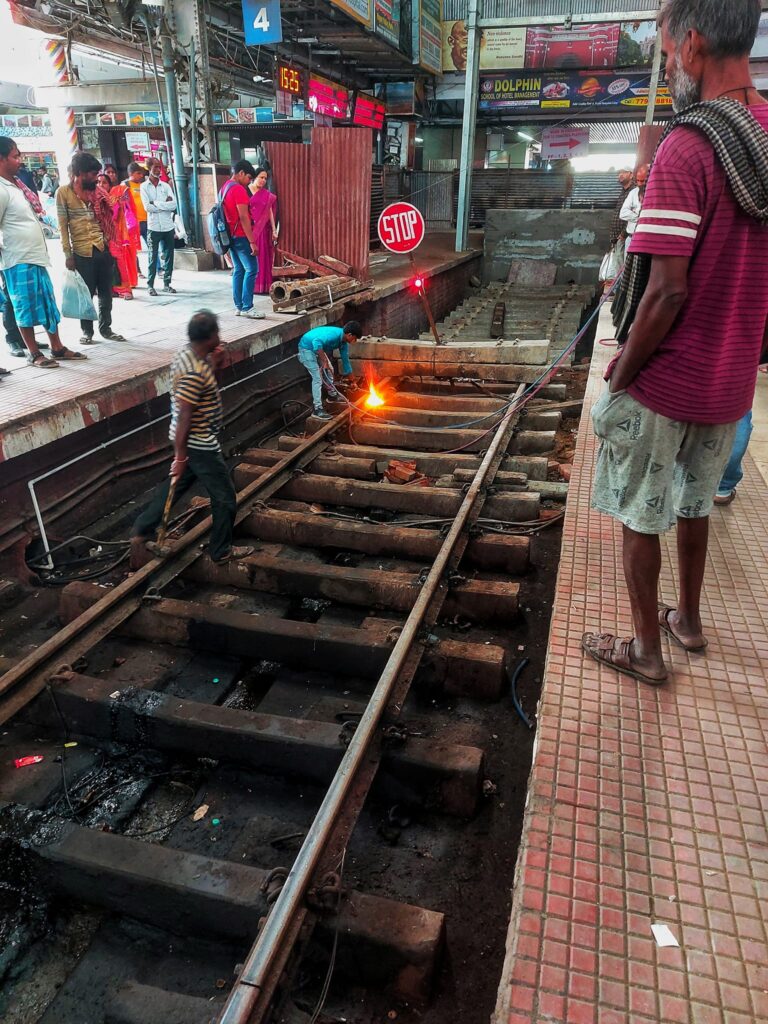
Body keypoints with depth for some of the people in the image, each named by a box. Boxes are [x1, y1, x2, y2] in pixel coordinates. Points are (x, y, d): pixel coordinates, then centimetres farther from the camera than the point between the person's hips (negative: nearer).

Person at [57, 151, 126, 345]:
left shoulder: (97, 191, 10)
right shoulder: (64, 192, -3)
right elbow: (63, 226, -4)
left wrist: (111, 244, 5)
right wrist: (68, 254, -9)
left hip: (103, 249, 4)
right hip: (82, 252, -4)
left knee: (106, 292, 9)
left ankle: (105, 328, 21)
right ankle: (87, 331, 16)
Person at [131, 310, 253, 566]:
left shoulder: (189, 355, 2)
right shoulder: (194, 373, -28)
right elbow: (183, 418, -26)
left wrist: (213, 363, 4)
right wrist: (180, 456, -20)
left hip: (193, 441, 10)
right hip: (200, 446, -10)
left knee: (176, 485, 23)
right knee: (225, 498, 6)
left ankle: (142, 532, 31)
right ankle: (221, 551, 21)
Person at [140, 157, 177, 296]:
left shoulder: (166, 186, 10)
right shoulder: (144, 186, 2)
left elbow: (174, 205, -3)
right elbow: (147, 207, -10)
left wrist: (156, 203, -9)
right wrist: (165, 204, -8)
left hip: (168, 226, 3)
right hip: (153, 227, -3)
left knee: (169, 256, 6)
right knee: (153, 257, 0)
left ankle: (167, 283, 16)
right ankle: (150, 285, 5)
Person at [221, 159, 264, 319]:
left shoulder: (224, 188, 15)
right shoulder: (239, 189, -14)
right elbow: (243, 217, -20)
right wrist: (252, 241, -21)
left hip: (230, 235, 10)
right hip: (241, 236, -10)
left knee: (238, 270, 11)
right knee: (251, 269, -8)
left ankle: (238, 306, 11)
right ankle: (247, 307, -10)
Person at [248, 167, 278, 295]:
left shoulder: (267, 195, 10)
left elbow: (270, 212, 9)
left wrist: (274, 230, 2)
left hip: (263, 230, 3)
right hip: (249, 229, -3)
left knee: (263, 257, 3)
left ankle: (264, 286, 8)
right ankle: (250, 286, 4)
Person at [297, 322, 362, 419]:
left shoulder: (343, 342, -1)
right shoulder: (335, 334, -30)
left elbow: (345, 360, 11)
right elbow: (317, 342, -44)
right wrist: (324, 361, -39)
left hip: (319, 348, 10)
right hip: (307, 348, -10)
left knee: (330, 369, 21)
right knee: (318, 378, -16)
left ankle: (332, 395, 41)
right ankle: (317, 409, -14)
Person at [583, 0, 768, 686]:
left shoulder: (687, 148, -21)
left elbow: (668, 291, -25)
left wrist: (623, 372, -11)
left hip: (667, 384, -7)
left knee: (640, 518, 8)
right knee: (695, 502, 23)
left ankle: (646, 650, 23)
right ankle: (688, 619, 41)